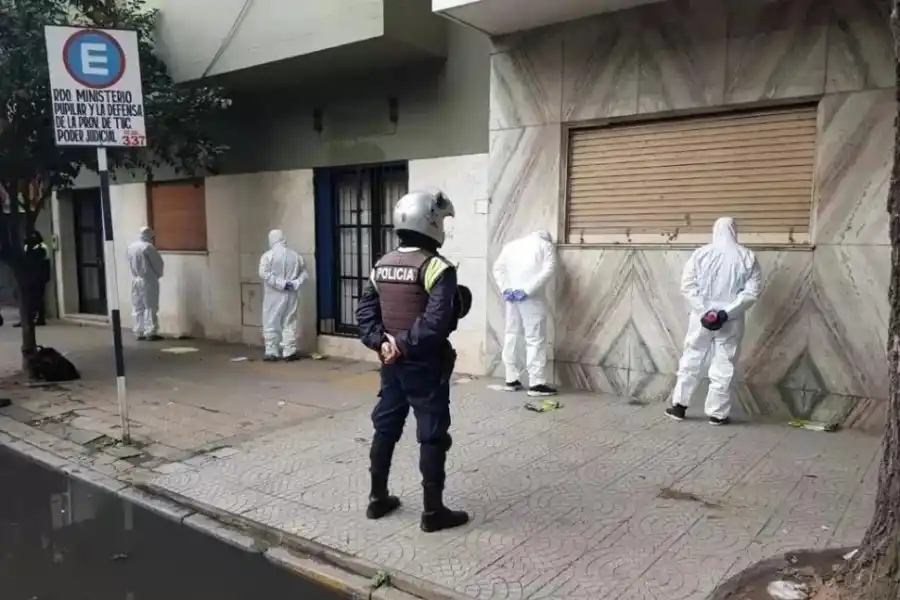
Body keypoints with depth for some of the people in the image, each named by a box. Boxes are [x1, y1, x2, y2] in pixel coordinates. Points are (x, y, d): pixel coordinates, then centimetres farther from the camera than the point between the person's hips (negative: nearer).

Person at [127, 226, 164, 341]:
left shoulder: (131, 247, 8)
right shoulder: (148, 247, -13)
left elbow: (130, 264, 15)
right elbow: (159, 263, -9)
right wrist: (158, 275, 8)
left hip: (135, 280, 7)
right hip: (148, 281, -7)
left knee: (137, 308, 10)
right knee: (150, 307, -4)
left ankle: (139, 333, 12)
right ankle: (150, 333, -5)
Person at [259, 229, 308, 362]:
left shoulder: (268, 255, -7)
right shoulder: (295, 255, 5)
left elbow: (264, 273, -20)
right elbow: (305, 274, 5)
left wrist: (280, 283, -18)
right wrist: (295, 284, -6)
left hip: (274, 296, -3)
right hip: (291, 295, 3)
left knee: (271, 323, 7)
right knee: (289, 323, 10)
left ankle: (271, 352, 7)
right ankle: (289, 352, 10)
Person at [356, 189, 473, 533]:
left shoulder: (382, 265, 7)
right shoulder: (436, 267, -16)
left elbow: (365, 311, 5)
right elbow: (437, 320, -27)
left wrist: (380, 342, -5)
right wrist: (406, 343, -18)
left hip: (392, 363, 7)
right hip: (425, 365, -7)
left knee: (385, 428, 17)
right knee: (433, 436, 3)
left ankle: (378, 499, 29)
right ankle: (433, 511, 12)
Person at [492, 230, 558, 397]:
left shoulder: (512, 244, 19)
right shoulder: (546, 245, 6)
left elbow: (497, 267, 9)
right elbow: (549, 269, -10)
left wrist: (506, 289, -1)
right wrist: (527, 291, -14)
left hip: (512, 297, 5)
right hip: (532, 297, -4)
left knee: (511, 336, 12)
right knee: (535, 339, -2)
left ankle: (511, 379, 16)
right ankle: (536, 384, -2)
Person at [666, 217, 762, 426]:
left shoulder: (700, 254, -3)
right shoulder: (747, 257, -3)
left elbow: (687, 286, -9)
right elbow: (752, 291, -10)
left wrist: (705, 311, -10)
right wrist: (726, 312, -15)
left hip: (701, 318, 1)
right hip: (731, 321, 0)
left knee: (691, 361, 13)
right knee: (723, 367, 8)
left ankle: (679, 406, 18)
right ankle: (717, 413, 14)